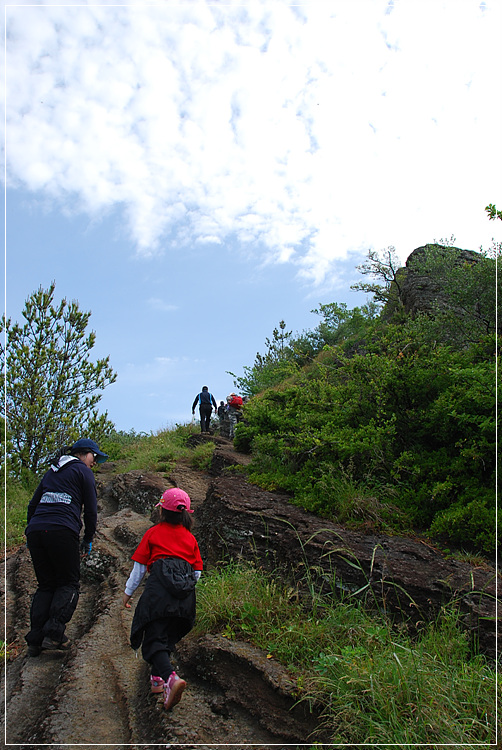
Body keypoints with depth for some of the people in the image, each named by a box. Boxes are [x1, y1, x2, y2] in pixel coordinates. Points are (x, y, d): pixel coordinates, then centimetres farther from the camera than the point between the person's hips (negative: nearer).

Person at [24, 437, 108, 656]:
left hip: (35, 530, 6)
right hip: (62, 531, -6)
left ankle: (35, 640, 6)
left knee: (45, 585, 13)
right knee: (69, 583, 5)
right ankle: (54, 633, -10)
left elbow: (32, 504, 23)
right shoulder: (83, 472, 7)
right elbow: (90, 509, 3)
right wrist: (88, 538, 12)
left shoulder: (51, 472, 26)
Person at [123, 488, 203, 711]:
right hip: (185, 595, 4)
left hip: (159, 586, -4)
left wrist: (128, 592, 21)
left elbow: (139, 566, 11)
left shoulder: (153, 533, 12)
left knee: (154, 637, -6)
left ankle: (170, 678, -27)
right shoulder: (190, 537, 20)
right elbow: (197, 572, 18)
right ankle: (158, 678, 20)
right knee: (168, 635, 20)